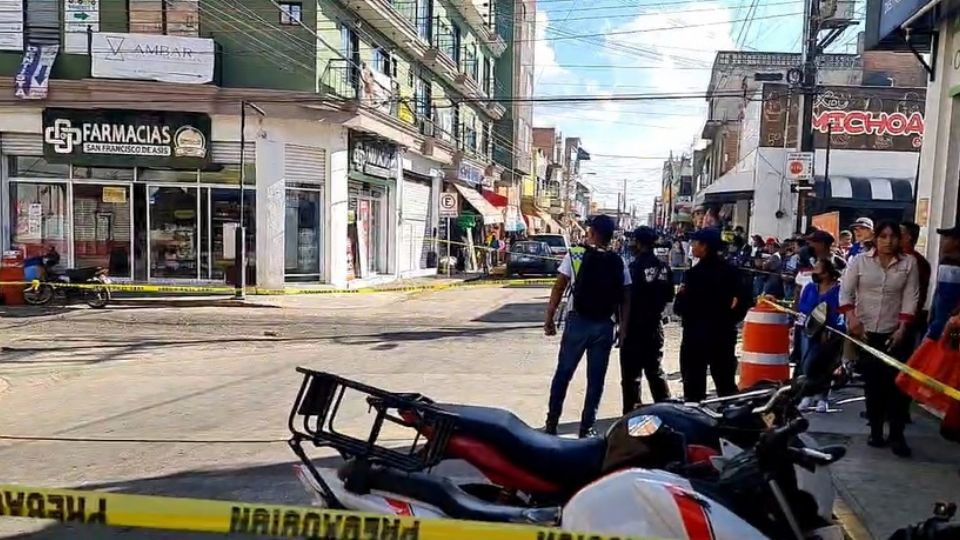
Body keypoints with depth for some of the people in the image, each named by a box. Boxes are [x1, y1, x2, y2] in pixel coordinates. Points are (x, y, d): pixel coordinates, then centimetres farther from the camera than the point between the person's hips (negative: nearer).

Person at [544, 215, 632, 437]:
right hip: (604, 325, 1)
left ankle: (552, 423, 14)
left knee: (563, 374, 10)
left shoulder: (574, 255, -3)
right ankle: (587, 428, 12)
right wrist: (624, 328, 5)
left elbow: (558, 289, -5)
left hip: (577, 322, -1)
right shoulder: (619, 263, 2)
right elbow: (625, 299, 0)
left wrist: (549, 318, 1)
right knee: (596, 379, 9)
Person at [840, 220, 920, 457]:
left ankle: (897, 434, 2)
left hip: (895, 332, 0)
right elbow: (845, 291, -3)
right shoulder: (860, 260, 1)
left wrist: (902, 328, -10)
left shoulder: (909, 263, 2)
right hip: (866, 331, 0)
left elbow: (910, 297, -1)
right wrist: (851, 318, -17)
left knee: (898, 382, -5)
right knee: (872, 382, 6)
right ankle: (875, 430, 16)